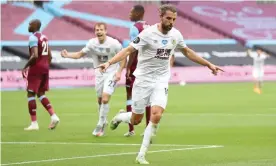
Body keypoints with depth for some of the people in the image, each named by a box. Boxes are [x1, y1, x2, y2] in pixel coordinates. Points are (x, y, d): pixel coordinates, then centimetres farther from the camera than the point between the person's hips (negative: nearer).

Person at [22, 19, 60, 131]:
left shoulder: (33, 38, -13)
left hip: (36, 68, -8)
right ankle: (53, 116, 3)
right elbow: (50, 56, 16)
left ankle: (34, 123, -2)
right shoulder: (44, 37, 14)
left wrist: (25, 67, -14)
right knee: (41, 94, 17)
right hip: (45, 67, 8)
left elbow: (34, 56, -23)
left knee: (31, 94, -1)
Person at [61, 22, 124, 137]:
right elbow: (80, 54, 2)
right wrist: (68, 55, -15)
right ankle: (104, 122, 32)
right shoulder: (92, 43, -7)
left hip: (111, 74, -4)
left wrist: (119, 72, -13)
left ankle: (100, 125, -4)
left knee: (105, 99, -16)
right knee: (100, 100, 11)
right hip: (99, 74, 4)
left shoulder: (114, 43, -17)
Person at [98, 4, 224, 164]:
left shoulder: (175, 34, 0)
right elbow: (129, 50, -18)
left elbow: (187, 51, 18)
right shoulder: (148, 33, -16)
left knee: (156, 116, -18)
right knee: (136, 120, 5)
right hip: (143, 79, -3)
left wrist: (208, 64, 19)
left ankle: (141, 155, -6)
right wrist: (109, 62, -32)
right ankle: (119, 117, 44)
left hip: (161, 81, 3)